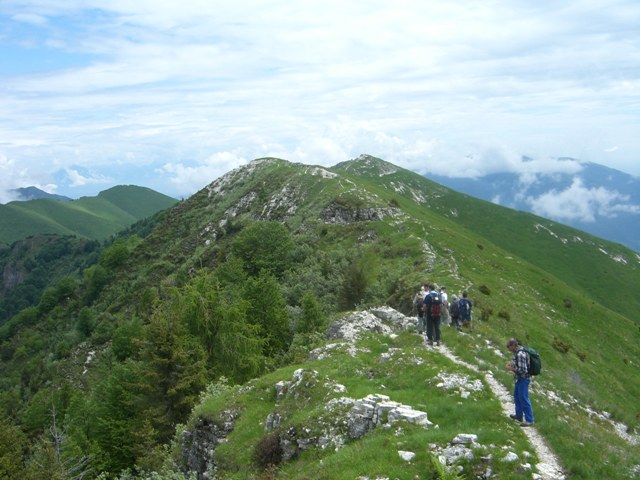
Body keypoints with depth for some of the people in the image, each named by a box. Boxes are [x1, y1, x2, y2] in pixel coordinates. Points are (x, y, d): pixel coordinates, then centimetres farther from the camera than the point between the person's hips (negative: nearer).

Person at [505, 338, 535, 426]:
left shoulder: (520, 354, -26)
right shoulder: (517, 351, 5)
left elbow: (522, 370, -27)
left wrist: (511, 369, -18)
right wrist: (512, 363, 6)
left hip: (523, 379, -11)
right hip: (519, 379, 11)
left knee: (524, 399, -3)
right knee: (517, 396, 21)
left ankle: (529, 420, 5)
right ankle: (519, 415, 35)